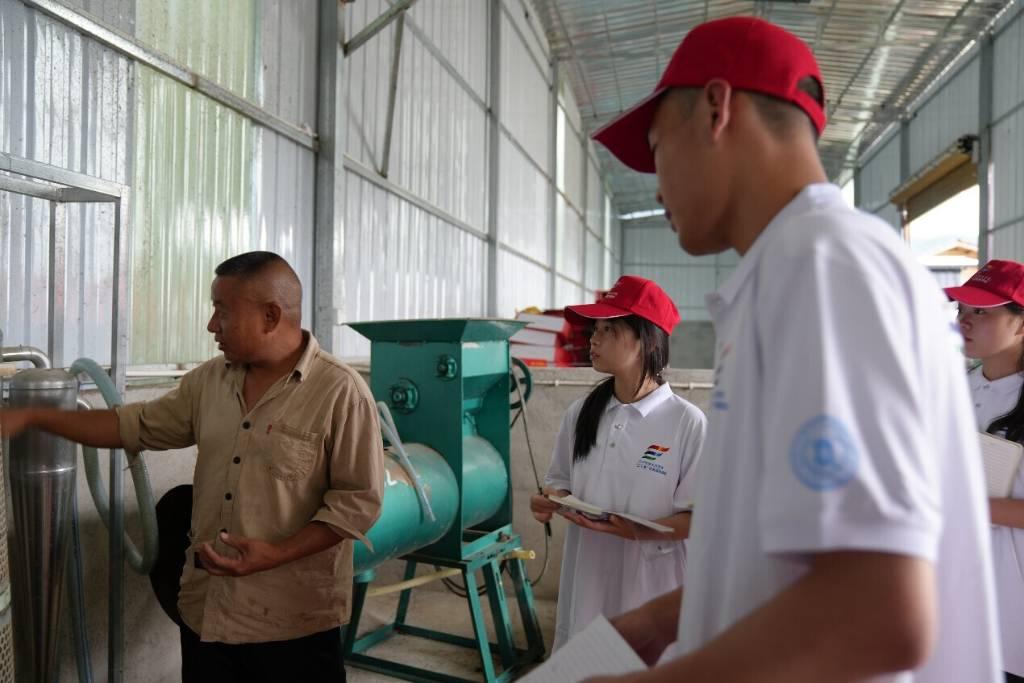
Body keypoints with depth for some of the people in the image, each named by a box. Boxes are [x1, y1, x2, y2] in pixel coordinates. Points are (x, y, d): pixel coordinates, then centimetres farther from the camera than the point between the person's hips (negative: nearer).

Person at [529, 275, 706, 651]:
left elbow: (699, 518, -10)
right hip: (587, 579, 4)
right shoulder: (580, 413, 3)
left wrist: (640, 532, -24)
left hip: (649, 584, -4)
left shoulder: (687, 422, -12)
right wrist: (550, 503, -7)